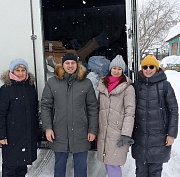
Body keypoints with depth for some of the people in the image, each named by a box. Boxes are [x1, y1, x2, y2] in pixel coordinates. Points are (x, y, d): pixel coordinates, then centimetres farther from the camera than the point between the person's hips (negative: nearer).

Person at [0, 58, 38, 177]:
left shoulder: (31, 86, 8)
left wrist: (36, 129, 16)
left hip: (29, 134, 5)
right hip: (13, 135, -5)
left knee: (23, 163, 16)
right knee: (10, 165, 2)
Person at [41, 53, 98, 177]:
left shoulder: (86, 83, 0)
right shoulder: (52, 82, 1)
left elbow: (93, 108, 2)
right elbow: (45, 106, 4)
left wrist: (93, 130, -1)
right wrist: (47, 127, -3)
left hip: (81, 133, 0)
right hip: (59, 133, 1)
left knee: (81, 166, 13)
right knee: (59, 165, 17)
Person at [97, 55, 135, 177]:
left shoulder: (128, 88, -7)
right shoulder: (103, 85, 11)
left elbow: (130, 112, -11)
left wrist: (126, 134, -16)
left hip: (118, 132, -6)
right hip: (103, 131, 6)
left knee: (113, 165, -4)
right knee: (107, 163, 14)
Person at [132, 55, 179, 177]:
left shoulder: (164, 85, -5)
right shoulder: (137, 85, 4)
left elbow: (173, 110, -3)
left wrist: (172, 134, -7)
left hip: (158, 136, -2)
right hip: (140, 136, 3)